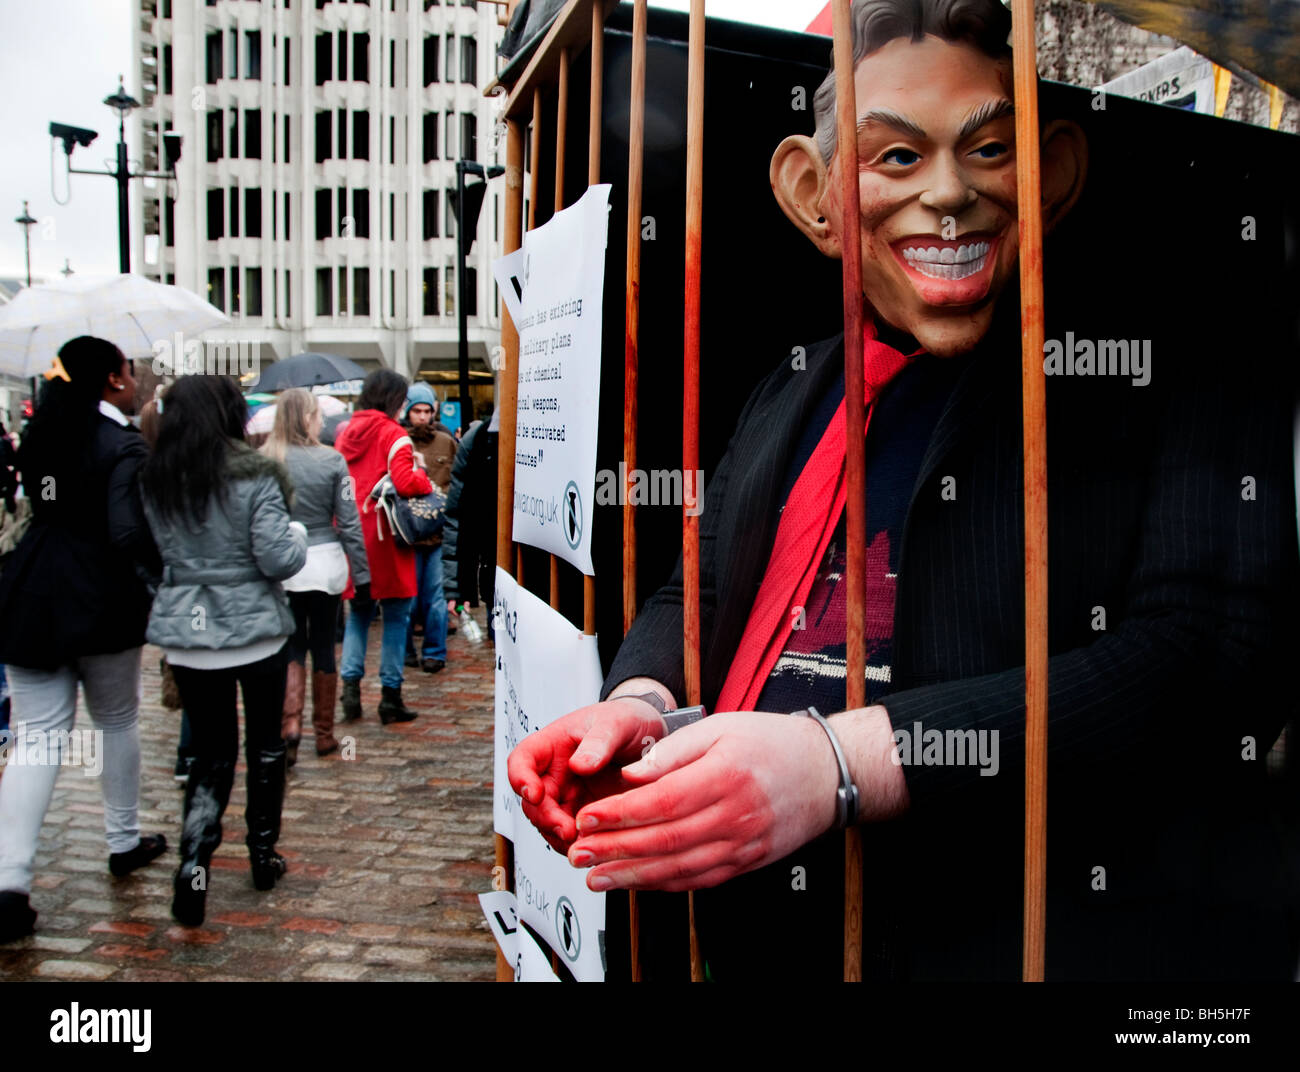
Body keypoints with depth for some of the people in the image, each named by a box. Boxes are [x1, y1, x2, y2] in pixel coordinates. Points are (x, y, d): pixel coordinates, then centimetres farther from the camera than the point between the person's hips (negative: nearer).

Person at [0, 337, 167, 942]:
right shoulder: (123, 445, -14)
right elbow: (130, 535, -22)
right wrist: (167, 577, -8)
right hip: (102, 604, -5)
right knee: (117, 722, 16)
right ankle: (124, 843, 32)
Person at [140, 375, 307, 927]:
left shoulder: (153, 481, -1)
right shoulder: (254, 476, -14)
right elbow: (279, 560, -16)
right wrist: (298, 535, 4)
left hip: (185, 633, 3)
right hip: (255, 629, -3)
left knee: (210, 752, 12)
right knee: (265, 745, 15)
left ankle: (194, 860, -4)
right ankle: (263, 854, 26)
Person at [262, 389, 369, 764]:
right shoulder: (331, 460, -7)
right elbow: (349, 521, -4)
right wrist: (362, 571, 2)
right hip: (325, 562, 0)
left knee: (292, 647, 13)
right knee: (323, 647, 11)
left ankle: (290, 722, -8)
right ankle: (324, 734, 20)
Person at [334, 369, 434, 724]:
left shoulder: (346, 432, 9)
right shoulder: (392, 434, -10)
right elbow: (405, 482, -21)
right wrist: (423, 478, -3)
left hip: (351, 535, 6)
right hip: (383, 538, -6)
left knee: (359, 613, 18)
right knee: (396, 615, 4)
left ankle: (351, 684, 7)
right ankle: (390, 695, 7)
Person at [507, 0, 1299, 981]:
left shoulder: (1171, 374, -7)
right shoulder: (791, 393, 10)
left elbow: (1214, 656, -18)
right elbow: (700, 594, 15)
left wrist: (837, 763, -27)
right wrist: (641, 702, -10)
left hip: (1047, 935, -4)